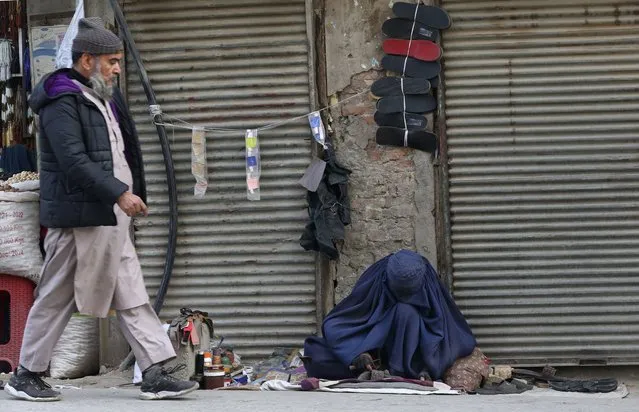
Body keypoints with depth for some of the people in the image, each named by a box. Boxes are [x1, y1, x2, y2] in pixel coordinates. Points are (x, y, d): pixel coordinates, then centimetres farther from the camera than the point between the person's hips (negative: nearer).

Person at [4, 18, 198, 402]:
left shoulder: (106, 99, 19)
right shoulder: (62, 103, -12)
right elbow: (74, 160, -22)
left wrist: (133, 195, 15)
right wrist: (119, 193, -23)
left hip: (111, 219, 9)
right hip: (79, 218, -9)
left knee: (132, 297, 4)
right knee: (56, 298, 0)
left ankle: (157, 374, 3)